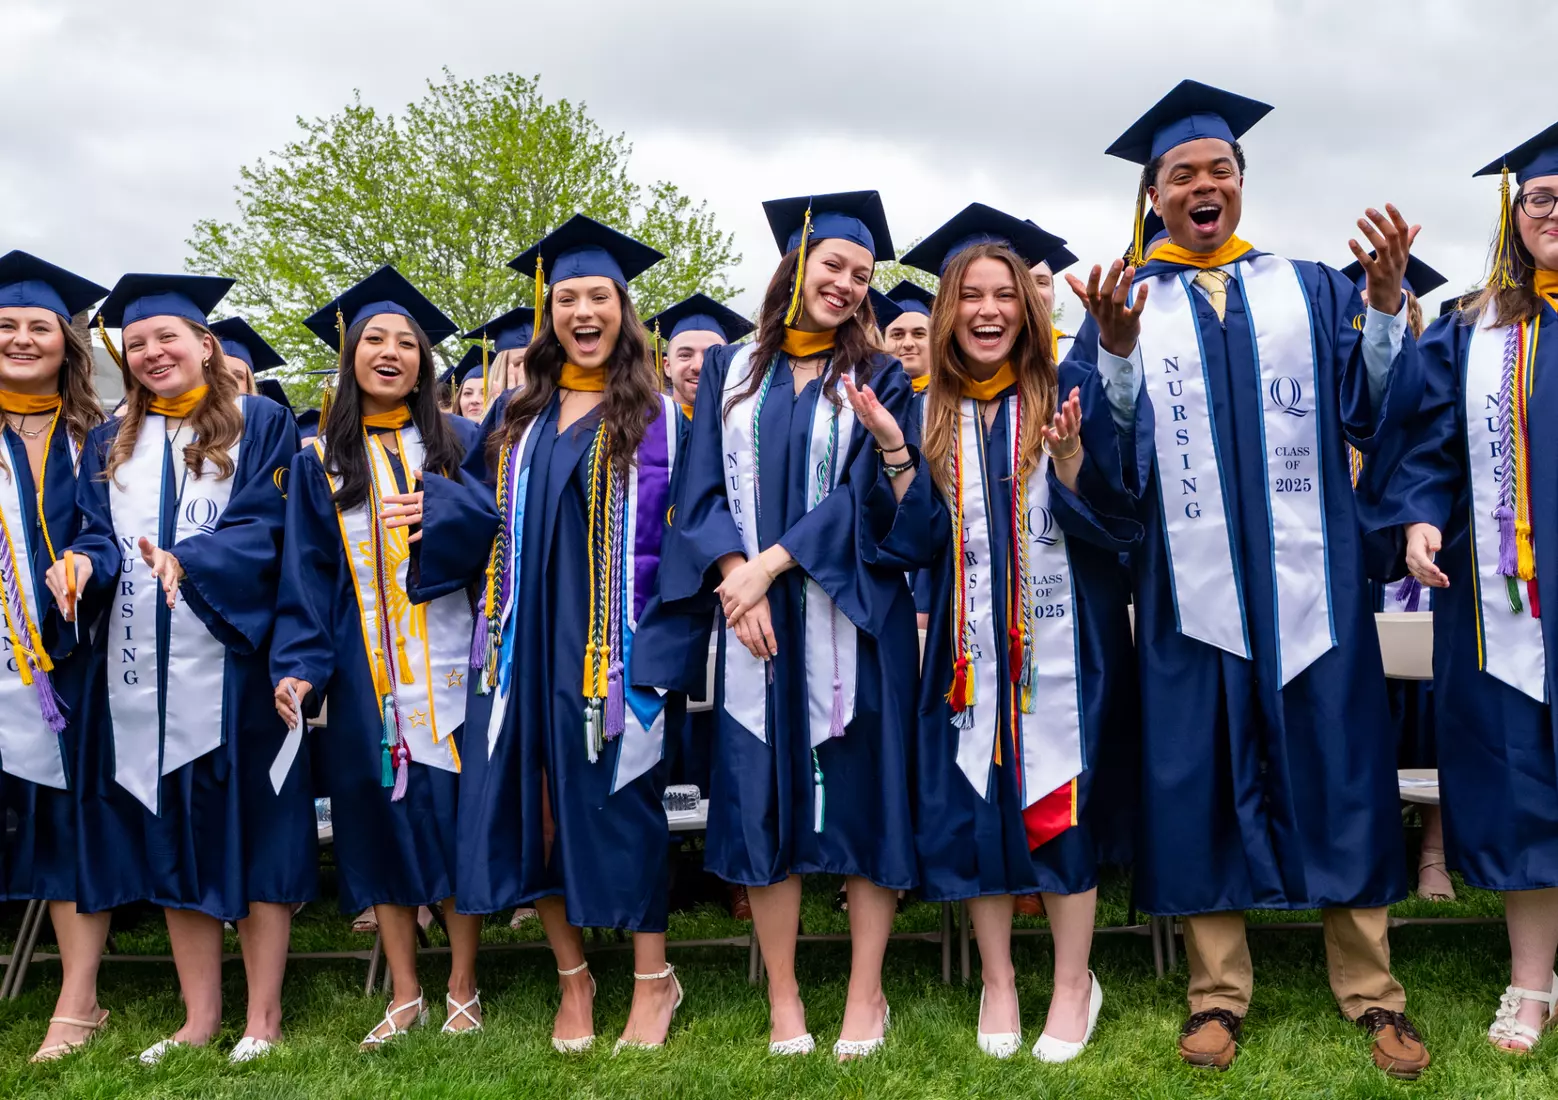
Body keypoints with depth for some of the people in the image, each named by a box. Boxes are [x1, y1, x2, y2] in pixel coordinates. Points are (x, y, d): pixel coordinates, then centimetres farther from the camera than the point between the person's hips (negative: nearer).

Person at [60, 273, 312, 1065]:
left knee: (250, 829, -1)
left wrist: (186, 561, -25)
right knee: (169, 839, 8)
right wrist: (82, 562, -14)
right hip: (143, 670, 5)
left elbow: (268, 526, -8)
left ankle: (262, 1016, 9)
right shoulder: (109, 444, 16)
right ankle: (199, 1016, 18)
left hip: (233, 664, -4)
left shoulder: (260, 425, 2)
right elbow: (99, 533, 10)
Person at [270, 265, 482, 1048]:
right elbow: (307, 574, 5)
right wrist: (298, 664, -5)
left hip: (449, 667, -1)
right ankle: (404, 994, 18)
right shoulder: (319, 461, 9)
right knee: (382, 824, 6)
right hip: (366, 677, 2)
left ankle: (463, 988, 15)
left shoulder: (458, 442, 5)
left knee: (456, 818, 1)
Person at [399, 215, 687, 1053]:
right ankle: (572, 977, 23)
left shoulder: (653, 415, 0)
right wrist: (435, 507, -4)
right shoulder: (518, 416, 13)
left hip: (610, 645, -4)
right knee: (531, 803, 5)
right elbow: (487, 511, 15)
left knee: (616, 796, 0)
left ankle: (653, 977, 19)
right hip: (528, 642, 4)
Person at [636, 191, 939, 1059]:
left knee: (860, 792, 1)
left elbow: (868, 503, -4)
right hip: (756, 622, 2)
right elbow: (705, 491, 4)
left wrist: (772, 562, -14)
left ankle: (866, 995, 14)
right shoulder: (733, 371, 11)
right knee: (764, 800, 3)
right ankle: (783, 998, 15)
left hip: (852, 621, -1)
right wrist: (734, 578, -12)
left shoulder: (877, 380, 6)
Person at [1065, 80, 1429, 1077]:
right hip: (1193, 583, -1)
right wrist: (1115, 351, -19)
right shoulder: (1125, 303, 8)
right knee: (1205, 781, 5)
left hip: (1308, 579, 1)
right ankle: (1219, 995, 18)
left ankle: (1372, 993, 20)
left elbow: (1376, 413, 1)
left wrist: (1387, 303, -13)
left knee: (1338, 772, 5)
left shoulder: (1311, 289, 11)